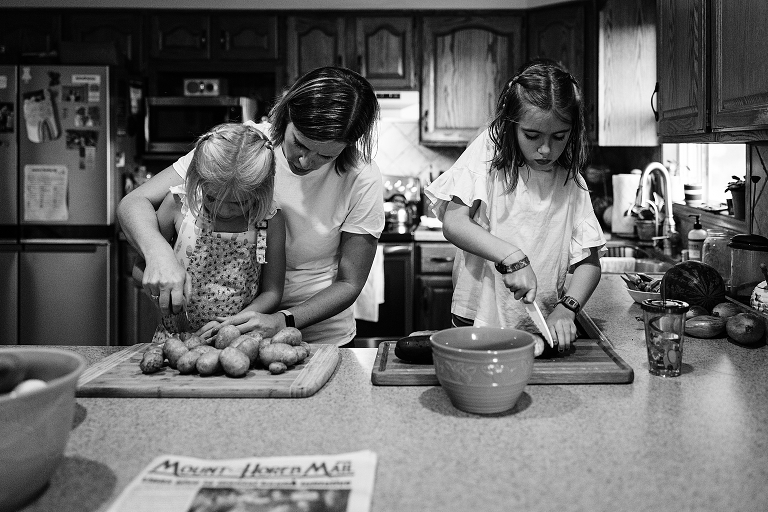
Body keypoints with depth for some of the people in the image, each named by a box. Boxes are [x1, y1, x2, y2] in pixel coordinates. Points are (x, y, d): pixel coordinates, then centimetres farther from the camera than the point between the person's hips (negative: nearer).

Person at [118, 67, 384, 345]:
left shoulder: (362, 180, -15)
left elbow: (348, 283, -8)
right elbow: (134, 202, -13)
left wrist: (282, 321, -24)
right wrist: (158, 254, -34)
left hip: (322, 339, 1)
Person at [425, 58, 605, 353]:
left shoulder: (571, 183, 6)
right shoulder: (489, 152, -2)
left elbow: (588, 262, 5)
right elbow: (453, 223, -11)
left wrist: (566, 309, -12)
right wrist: (512, 257, -21)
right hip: (478, 321, -2)